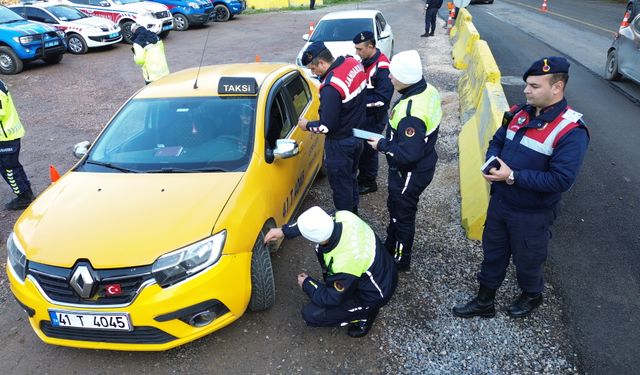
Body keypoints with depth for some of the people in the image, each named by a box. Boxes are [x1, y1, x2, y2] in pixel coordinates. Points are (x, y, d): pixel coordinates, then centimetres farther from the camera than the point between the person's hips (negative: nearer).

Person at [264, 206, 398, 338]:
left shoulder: (344, 265, -39)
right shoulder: (343, 216, -23)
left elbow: (331, 299, -20)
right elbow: (315, 223, 0)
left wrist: (307, 284, -3)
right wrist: (284, 231, -1)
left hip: (375, 294, -7)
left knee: (310, 314, -5)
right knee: (321, 250, 7)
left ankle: (364, 315, 7)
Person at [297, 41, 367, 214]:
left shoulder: (331, 88, -32)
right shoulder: (353, 63, -6)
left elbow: (327, 126, -26)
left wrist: (307, 125, -9)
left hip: (341, 143, -9)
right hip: (357, 133, 9)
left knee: (340, 183, 10)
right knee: (351, 177, 26)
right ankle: (352, 211, 45)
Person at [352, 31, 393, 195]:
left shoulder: (382, 68, -23)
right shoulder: (365, 61, 4)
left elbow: (382, 99, -27)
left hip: (374, 118, -8)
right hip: (363, 114, 8)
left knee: (368, 149, 5)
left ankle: (369, 183, 23)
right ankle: (362, 177, 37)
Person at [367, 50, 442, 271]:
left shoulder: (411, 112, -35)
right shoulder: (427, 90, -4)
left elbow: (408, 154, -32)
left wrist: (382, 145, -19)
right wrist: (388, 141, 5)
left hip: (410, 173, -9)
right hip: (422, 164, 9)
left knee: (403, 215, 12)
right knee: (395, 207, 27)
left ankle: (400, 260, 35)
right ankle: (391, 246, 49)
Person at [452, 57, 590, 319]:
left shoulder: (571, 131, -22)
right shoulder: (520, 113, -2)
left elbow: (561, 180, -27)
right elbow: (497, 142, 11)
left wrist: (512, 176, -28)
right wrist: (492, 161, -11)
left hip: (532, 214, -6)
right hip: (499, 201, 6)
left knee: (527, 260, 18)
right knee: (492, 253, 19)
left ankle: (532, 296, 49)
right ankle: (484, 302, 39)